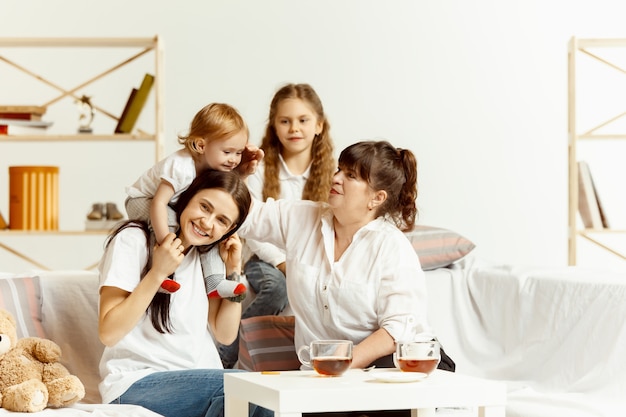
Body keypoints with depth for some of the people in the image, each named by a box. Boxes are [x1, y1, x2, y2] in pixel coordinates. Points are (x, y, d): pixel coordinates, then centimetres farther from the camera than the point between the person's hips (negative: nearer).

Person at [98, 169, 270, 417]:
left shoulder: (210, 255, 14)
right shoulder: (134, 240, -5)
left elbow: (225, 335, 12)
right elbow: (109, 333, -13)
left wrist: (234, 270, 3)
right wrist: (158, 273, -18)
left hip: (201, 382, 6)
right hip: (136, 385, -6)